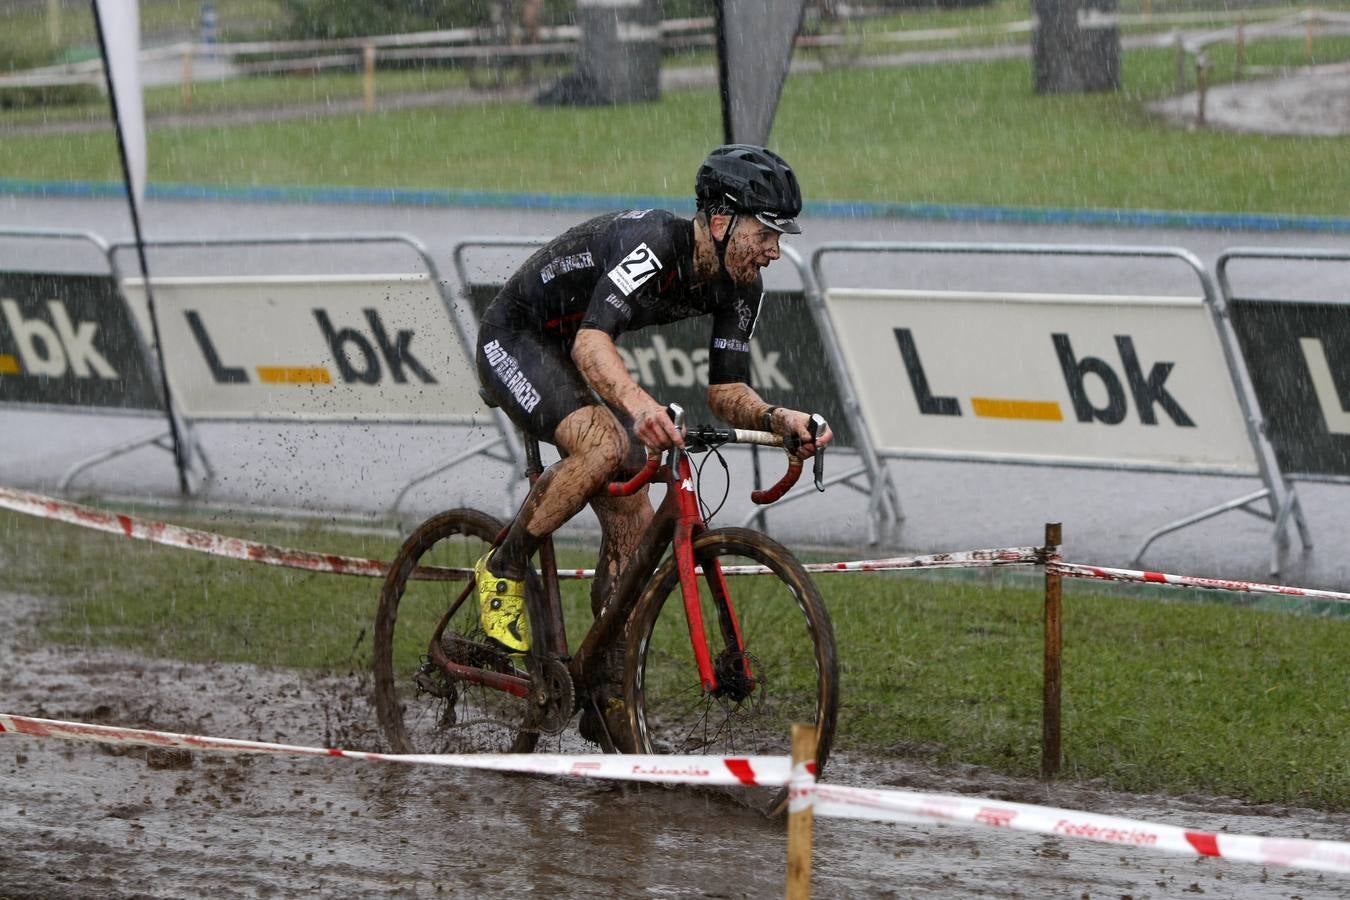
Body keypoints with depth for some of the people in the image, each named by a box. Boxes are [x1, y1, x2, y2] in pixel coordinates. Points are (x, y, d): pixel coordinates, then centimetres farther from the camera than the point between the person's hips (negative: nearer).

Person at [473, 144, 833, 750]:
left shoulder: (740, 285, -10)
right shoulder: (651, 241, -34)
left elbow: (726, 392, -6)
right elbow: (591, 340, -48)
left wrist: (777, 419, -27)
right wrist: (637, 404, -66)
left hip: (575, 366, 8)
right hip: (514, 341, -8)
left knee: (633, 526, -2)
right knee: (604, 444, -34)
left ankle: (609, 699, 7)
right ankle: (503, 572, -13)